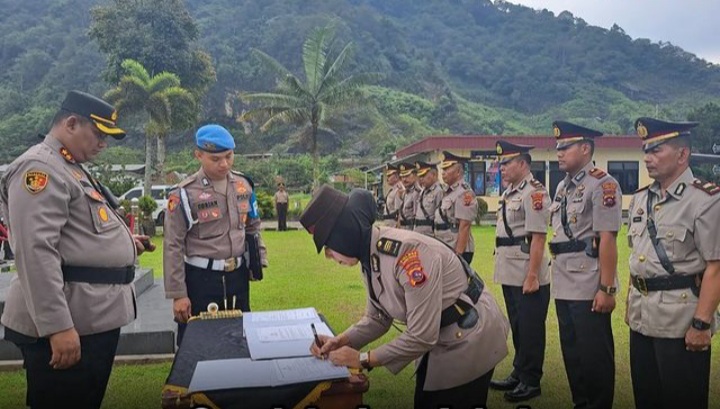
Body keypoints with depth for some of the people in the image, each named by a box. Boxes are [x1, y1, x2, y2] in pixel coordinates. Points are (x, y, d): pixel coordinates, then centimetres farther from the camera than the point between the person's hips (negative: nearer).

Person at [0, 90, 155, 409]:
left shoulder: (72, 168, 19)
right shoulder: (40, 168, -14)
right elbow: (36, 252, -24)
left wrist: (124, 243, 14)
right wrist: (58, 326, -26)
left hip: (95, 318, 10)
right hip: (68, 325, -10)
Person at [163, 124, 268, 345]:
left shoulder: (243, 185, 3)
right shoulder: (185, 194, -13)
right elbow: (173, 247, -11)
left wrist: (259, 260, 9)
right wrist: (178, 294, -12)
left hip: (238, 275, 5)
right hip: (201, 279, -4)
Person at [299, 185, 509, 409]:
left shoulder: (408, 251, -34)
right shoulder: (369, 256, -6)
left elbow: (421, 336, -31)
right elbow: (378, 317, 4)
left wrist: (363, 359, -22)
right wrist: (340, 340, -11)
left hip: (470, 341, -8)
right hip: (439, 342, 8)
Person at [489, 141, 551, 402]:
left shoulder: (534, 192, -14)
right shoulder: (509, 193, 14)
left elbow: (538, 238, -19)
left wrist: (532, 276, -22)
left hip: (528, 277, -9)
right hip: (510, 275, 9)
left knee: (530, 330, 3)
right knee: (517, 327, 18)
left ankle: (531, 382, 15)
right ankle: (519, 374, 31)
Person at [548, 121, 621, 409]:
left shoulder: (602, 184, -12)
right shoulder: (563, 186, 14)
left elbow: (607, 239, -17)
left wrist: (607, 289, -20)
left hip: (589, 288, -8)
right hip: (564, 286, 8)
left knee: (595, 355, 2)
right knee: (572, 352, 17)